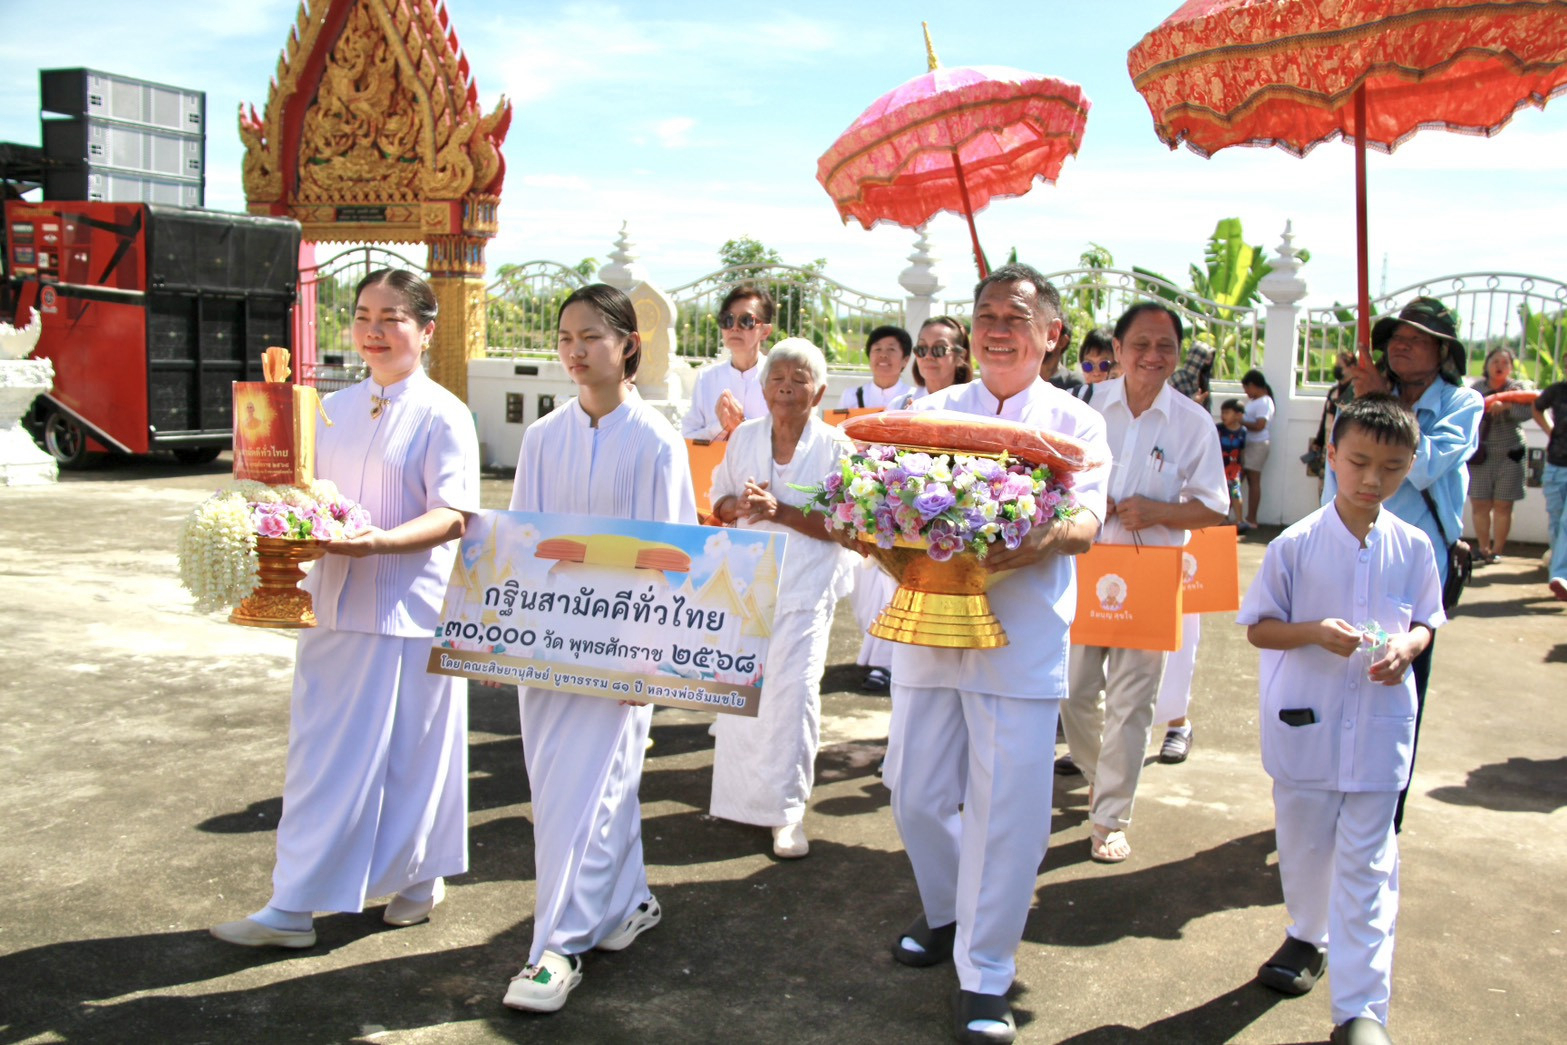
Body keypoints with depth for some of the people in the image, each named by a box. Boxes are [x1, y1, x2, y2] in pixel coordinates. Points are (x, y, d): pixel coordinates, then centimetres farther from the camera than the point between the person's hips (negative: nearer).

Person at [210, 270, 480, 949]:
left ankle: (420, 876, 27)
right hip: (334, 603, 6)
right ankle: (293, 906, 17)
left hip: (409, 606, -6)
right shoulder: (335, 410, 12)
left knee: (410, 749, 6)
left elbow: (453, 516, -15)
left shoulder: (443, 416, -7)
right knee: (320, 748, 9)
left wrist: (379, 541, -29)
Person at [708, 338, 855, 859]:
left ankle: (786, 812, 0)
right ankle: (742, 793, 29)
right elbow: (719, 501, 14)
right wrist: (739, 506, -9)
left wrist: (780, 511, -20)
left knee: (792, 689, -11)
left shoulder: (836, 446, -4)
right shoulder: (744, 437, 8)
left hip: (804, 585, -4)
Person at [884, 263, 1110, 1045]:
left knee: (1008, 806, -3)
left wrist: (1043, 540, -31)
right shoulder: (930, 412, 11)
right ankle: (946, 913, 38)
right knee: (918, 795, 11)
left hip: (1022, 642, -2)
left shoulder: (1075, 424, 5)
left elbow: (1086, 524, -8)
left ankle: (984, 975, 13)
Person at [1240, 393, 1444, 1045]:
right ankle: (1308, 936, 44)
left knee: (1366, 861, 1)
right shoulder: (1295, 545, -8)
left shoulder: (1413, 547, -1)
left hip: (1380, 728, 1)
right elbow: (1259, 627, -3)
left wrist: (1406, 647, -13)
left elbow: (1425, 621, 10)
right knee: (1304, 843, 16)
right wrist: (1316, 632, -21)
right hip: (1305, 723, 0)